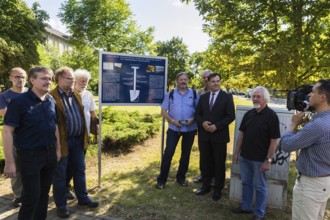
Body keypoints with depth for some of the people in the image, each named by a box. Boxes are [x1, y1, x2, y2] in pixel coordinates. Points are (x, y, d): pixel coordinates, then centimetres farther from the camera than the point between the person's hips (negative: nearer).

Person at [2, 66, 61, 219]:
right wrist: (10, 162, -17)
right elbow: (7, 131, -15)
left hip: (50, 153, 5)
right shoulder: (19, 101, -13)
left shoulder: (51, 101, 4)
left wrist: (58, 149, 13)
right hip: (30, 155, -5)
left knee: (44, 193, 17)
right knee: (31, 196, 5)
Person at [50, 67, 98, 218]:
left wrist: (84, 137, 14)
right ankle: (61, 205, 25)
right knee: (60, 174, 9)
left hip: (77, 140, 7)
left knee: (80, 170, 17)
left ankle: (83, 198, 33)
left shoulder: (76, 95, 11)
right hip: (62, 141, -6)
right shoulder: (51, 97, -12)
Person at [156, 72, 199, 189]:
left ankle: (181, 177, 28)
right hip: (174, 128, -1)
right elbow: (163, 111, 0)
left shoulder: (194, 94, 2)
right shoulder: (170, 94, 2)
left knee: (186, 154, 12)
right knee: (168, 153, -3)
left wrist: (193, 119, -16)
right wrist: (172, 120, -14)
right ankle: (161, 179, 10)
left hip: (189, 129, 1)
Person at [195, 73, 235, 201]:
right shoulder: (203, 97, 9)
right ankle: (206, 185, 28)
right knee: (205, 161, 11)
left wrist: (216, 126, -17)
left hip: (219, 135, -3)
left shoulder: (227, 97, -2)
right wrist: (202, 123, -12)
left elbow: (231, 116, -8)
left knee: (219, 163, 8)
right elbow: (197, 114, 9)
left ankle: (218, 189, 23)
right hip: (204, 135, 4)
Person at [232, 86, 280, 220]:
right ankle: (246, 207, 35)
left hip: (260, 159, -5)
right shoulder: (248, 114, 5)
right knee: (246, 183, 18)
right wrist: (237, 152, 8)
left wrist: (268, 160, -16)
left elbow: (274, 140, -14)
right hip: (244, 156, 6)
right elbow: (241, 133, 10)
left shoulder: (271, 116, -12)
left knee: (260, 186, 10)